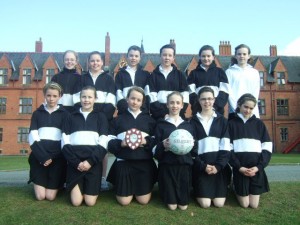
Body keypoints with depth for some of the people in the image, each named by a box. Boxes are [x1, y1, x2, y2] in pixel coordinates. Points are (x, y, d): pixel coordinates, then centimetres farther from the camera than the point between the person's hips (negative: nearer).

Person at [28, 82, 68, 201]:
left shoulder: (64, 113, 6)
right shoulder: (37, 113, 10)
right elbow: (32, 136, 0)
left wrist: (53, 157, -12)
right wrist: (42, 156, -13)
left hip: (57, 155, -1)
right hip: (39, 154, 1)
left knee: (50, 196, -5)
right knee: (40, 196, -5)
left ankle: (57, 185, 27)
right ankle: (37, 181, 27)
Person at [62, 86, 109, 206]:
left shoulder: (101, 117, 9)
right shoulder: (71, 117, 12)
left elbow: (103, 143, -1)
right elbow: (65, 142, 2)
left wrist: (90, 161, -14)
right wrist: (76, 162, -11)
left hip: (93, 162, -1)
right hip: (74, 162, 1)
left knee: (90, 202, -4)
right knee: (76, 201, -4)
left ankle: (91, 189, 27)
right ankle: (77, 187, 27)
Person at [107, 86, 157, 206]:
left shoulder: (149, 119, 12)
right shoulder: (119, 119, 10)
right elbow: (110, 142, 3)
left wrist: (146, 141, -15)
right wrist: (121, 143, -16)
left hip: (144, 161, 1)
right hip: (124, 161, 0)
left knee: (143, 200, 2)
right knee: (124, 201, 0)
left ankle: (139, 188, 33)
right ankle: (129, 188, 32)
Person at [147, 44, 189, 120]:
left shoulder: (180, 75, 10)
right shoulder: (153, 75, 6)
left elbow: (185, 97, 2)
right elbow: (152, 98, -3)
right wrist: (163, 114, -13)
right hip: (158, 115, -1)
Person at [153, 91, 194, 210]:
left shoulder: (187, 125, 12)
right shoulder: (161, 124, 3)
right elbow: (155, 150, -2)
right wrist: (163, 146, -22)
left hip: (184, 165, 2)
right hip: (167, 165, -2)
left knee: (183, 205, 2)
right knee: (172, 205, -1)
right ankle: (167, 194, 31)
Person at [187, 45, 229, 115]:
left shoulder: (220, 72, 11)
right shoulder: (194, 73, 11)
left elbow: (224, 92, 3)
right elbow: (191, 93, 4)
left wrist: (215, 105, -11)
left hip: (217, 110, 0)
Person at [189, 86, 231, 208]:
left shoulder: (222, 120, 7)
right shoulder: (193, 121, 5)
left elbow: (225, 146, -1)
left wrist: (218, 165, -13)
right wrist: (203, 166, -12)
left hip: (219, 165, 1)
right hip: (201, 166, -1)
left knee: (219, 203, -4)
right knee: (205, 204, -7)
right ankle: (198, 191, 24)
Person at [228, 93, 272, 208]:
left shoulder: (259, 123, 9)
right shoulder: (231, 123, 4)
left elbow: (267, 147, 3)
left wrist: (258, 166, -10)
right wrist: (238, 167, -13)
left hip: (256, 167, 2)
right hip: (240, 168, -1)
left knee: (254, 204, 3)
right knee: (244, 204, 2)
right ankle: (236, 188, 30)